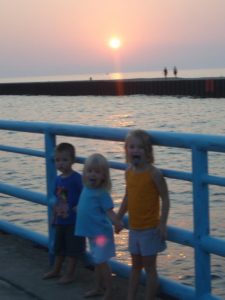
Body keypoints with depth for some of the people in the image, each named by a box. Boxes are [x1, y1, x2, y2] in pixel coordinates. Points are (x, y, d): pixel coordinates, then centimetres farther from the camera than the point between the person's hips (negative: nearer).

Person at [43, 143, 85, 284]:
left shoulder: (76, 177, -17)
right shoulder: (58, 179, 4)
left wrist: (79, 208, -22)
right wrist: (54, 217, 15)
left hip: (74, 221, -7)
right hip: (60, 220, 7)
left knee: (73, 248, 4)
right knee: (59, 247, 21)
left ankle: (69, 274, 14)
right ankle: (56, 270, 36)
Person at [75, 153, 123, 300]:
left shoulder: (102, 193, -18)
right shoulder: (86, 189, 4)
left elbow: (109, 211, -23)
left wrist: (117, 223, -40)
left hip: (102, 233, -8)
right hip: (92, 233, 8)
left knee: (102, 261, -2)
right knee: (97, 261, 20)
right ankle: (99, 288, 34)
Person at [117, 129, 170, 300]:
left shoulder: (154, 173, -16)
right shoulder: (129, 172, 3)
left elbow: (165, 199, -14)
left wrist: (162, 224, -18)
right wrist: (118, 218, 17)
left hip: (150, 228, -6)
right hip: (134, 228, 6)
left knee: (149, 267, 4)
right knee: (135, 266, 18)